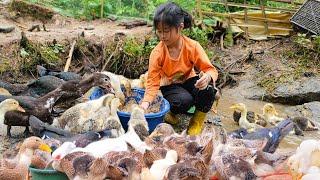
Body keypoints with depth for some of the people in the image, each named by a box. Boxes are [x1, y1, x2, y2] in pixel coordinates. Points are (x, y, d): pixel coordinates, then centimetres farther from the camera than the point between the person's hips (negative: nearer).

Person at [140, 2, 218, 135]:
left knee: (207, 88, -32)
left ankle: (197, 121, -5)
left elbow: (211, 69, -19)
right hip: (169, 86, -1)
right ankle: (170, 112, 1)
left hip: (189, 81, 2)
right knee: (184, 100, -36)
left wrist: (207, 77, -44)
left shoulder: (193, 46, -20)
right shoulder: (157, 53, -21)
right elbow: (153, 81, -21)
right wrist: (146, 102, -38)